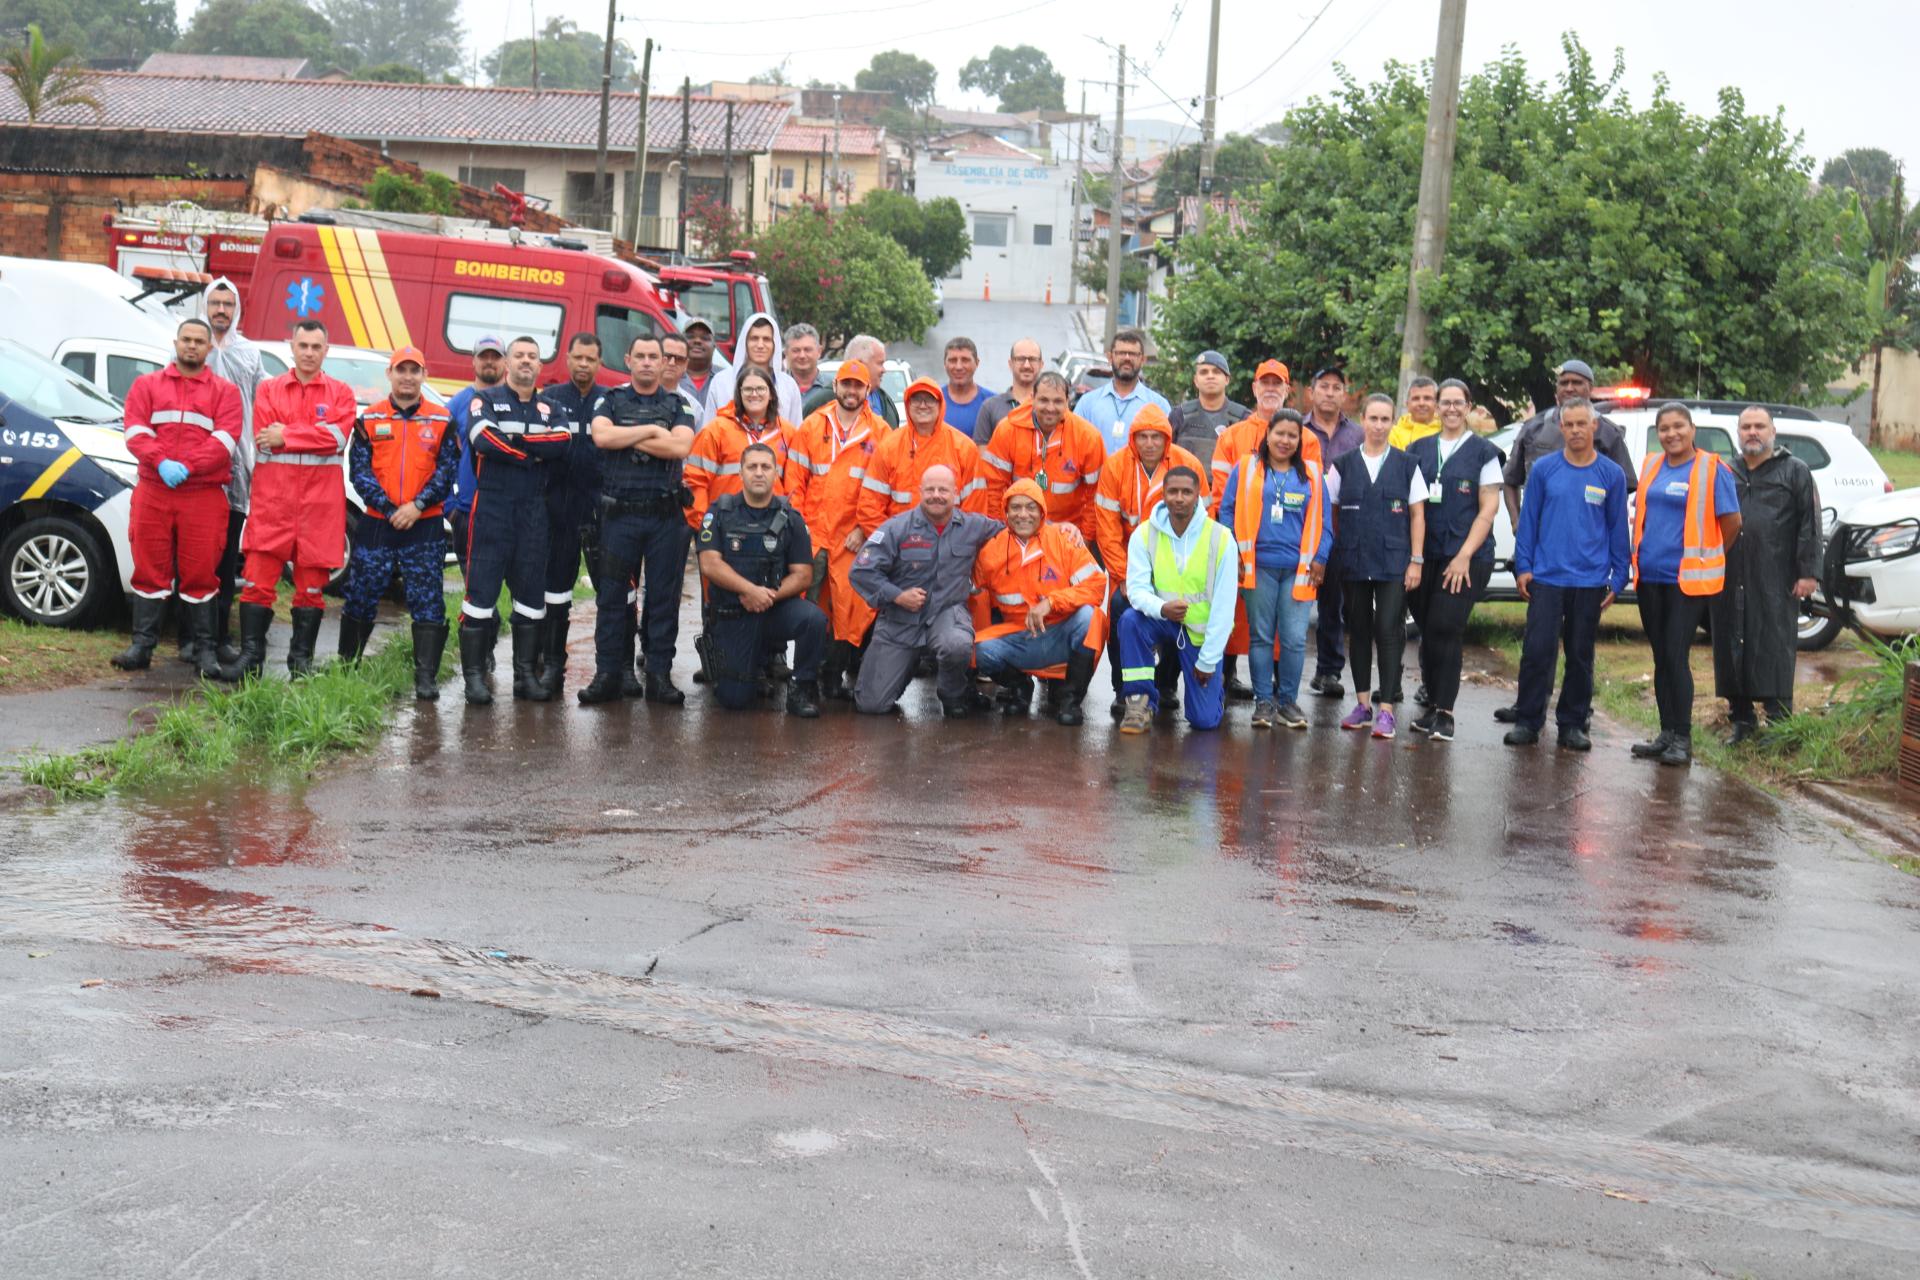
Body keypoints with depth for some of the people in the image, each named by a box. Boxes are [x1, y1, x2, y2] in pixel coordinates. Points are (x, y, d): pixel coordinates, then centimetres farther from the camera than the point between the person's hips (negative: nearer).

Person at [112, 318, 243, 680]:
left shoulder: (225, 391, 9)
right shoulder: (146, 385, 15)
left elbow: (226, 439, -4)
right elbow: (135, 432, 2)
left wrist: (187, 467, -17)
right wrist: (161, 463, -16)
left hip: (204, 496, -1)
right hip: (152, 491, 1)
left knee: (201, 574, -1)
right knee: (150, 569, 2)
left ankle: (205, 651, 2)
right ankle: (142, 646, 6)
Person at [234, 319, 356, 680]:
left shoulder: (341, 393, 8)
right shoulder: (269, 390, 10)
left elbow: (338, 436, -9)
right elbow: (264, 440, -3)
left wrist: (285, 438, -10)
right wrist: (313, 437, -9)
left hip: (320, 500, 0)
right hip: (272, 498, 0)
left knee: (312, 583, 5)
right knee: (258, 579, -5)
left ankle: (301, 659, 14)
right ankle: (251, 655, 1)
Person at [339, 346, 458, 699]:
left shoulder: (442, 421, 5)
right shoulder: (369, 419, 6)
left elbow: (447, 471, 1)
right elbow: (358, 470, 1)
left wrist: (417, 505, -13)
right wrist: (389, 509, -11)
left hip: (425, 526, -1)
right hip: (376, 524, 1)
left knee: (428, 604, -5)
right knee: (360, 599, 7)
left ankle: (426, 677, -3)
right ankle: (345, 665, 24)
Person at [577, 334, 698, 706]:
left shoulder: (678, 404, 9)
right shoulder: (612, 401, 10)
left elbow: (681, 446, -10)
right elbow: (601, 436, -10)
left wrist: (628, 438, -7)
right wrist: (651, 430, -8)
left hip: (667, 514, 0)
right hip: (619, 512, 0)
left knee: (664, 595, 2)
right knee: (612, 594, 0)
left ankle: (659, 676, 8)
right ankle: (608, 675, 6)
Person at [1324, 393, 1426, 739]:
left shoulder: (1407, 465, 4)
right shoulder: (1343, 465, 6)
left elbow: (1417, 515, 4)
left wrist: (1416, 560, -2)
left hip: (1394, 563, -2)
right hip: (1354, 562, 2)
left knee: (1388, 630, -7)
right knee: (1358, 630, 7)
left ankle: (1385, 709, -5)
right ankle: (1362, 704, 16)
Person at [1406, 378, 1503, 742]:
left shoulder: (1483, 452, 2)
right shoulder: (1419, 449, 13)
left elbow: (1489, 508, -2)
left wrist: (1464, 556, -10)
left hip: (1466, 559, -4)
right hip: (1425, 556, 4)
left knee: (1445, 630, -12)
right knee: (1428, 631, 5)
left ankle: (1444, 712, -8)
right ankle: (1433, 704, 17)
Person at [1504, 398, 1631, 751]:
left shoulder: (1611, 474, 2)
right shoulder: (1543, 469, 2)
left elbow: (1618, 528, 6)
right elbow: (1528, 520, 6)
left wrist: (1618, 577, 3)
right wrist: (1523, 567, 1)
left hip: (1590, 581, 1)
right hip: (1546, 577, 0)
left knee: (1580, 655, 8)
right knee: (1537, 650, -5)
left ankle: (1573, 725, 17)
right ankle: (1527, 721, 5)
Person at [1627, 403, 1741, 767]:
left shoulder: (1712, 468, -6)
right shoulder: (1651, 465, 11)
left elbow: (1731, 522, -3)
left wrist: (1709, 558, 7)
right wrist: (1639, 557, 14)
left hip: (1688, 579, -6)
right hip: (1649, 576, 6)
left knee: (1676, 657, -9)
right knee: (1660, 658, 9)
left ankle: (1682, 740, -3)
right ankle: (1666, 734, 16)